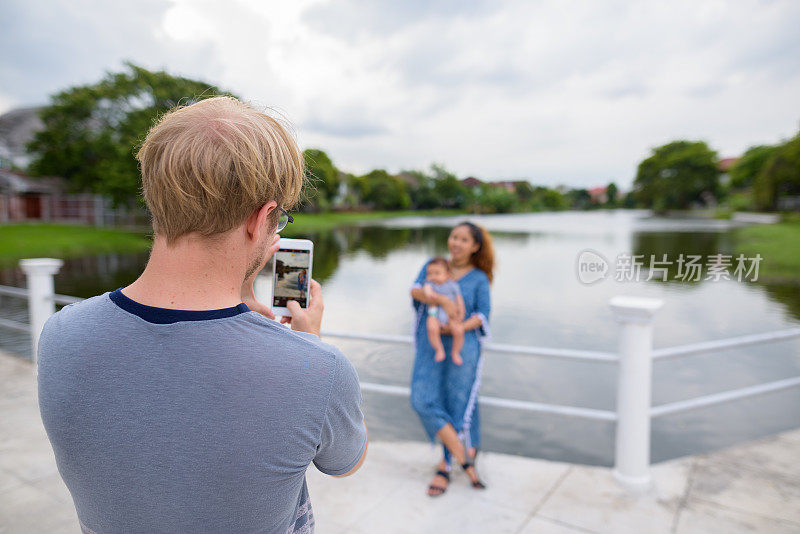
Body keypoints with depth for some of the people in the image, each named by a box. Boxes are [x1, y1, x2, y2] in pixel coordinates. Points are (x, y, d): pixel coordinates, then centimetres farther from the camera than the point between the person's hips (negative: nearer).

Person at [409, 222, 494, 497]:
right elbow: (416, 290, -5)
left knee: (457, 405, 0)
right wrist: (442, 300, -23)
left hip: (462, 347, -2)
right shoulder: (433, 266, 10)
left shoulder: (479, 278, 5)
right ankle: (465, 459, 6)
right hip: (430, 348, 2)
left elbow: (483, 315, -2)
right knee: (422, 401, -7)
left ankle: (445, 467, 19)